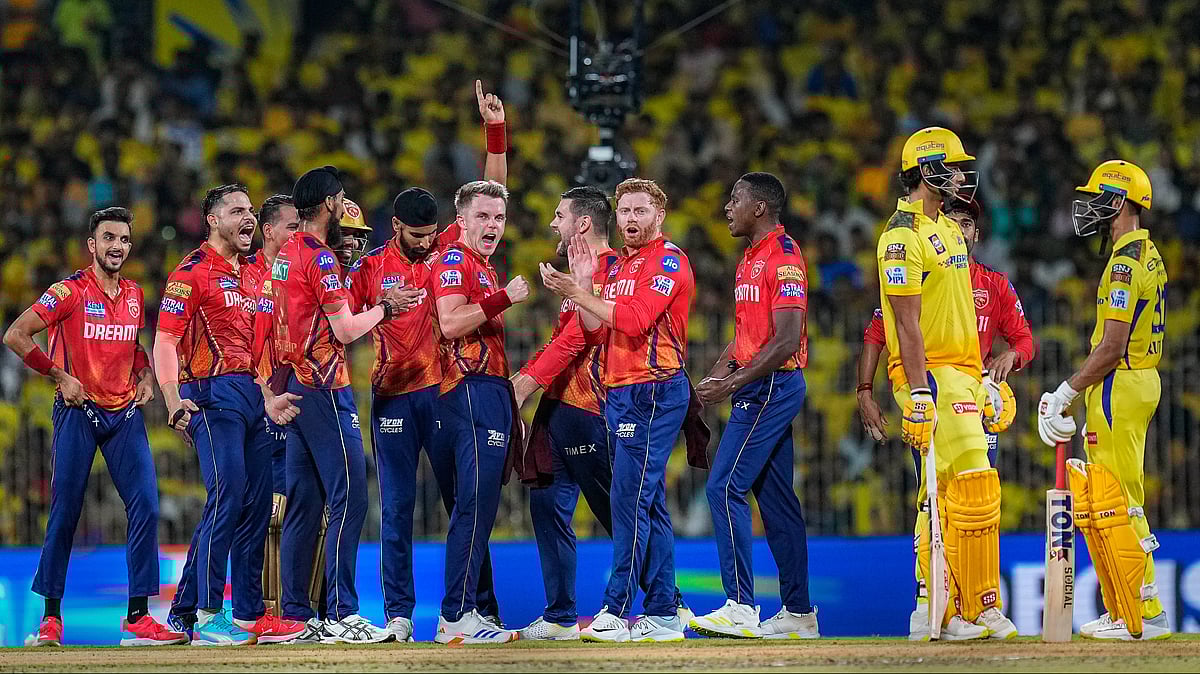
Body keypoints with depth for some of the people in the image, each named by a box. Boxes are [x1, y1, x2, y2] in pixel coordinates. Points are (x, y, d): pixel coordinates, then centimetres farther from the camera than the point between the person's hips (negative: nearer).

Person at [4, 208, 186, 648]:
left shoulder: (134, 296, 11)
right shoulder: (71, 292, -8)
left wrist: (145, 376, 10)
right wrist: (59, 375, -11)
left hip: (125, 413, 5)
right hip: (78, 412, -5)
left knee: (146, 507, -6)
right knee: (64, 513, -3)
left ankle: (138, 617, -4)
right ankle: (50, 617, 6)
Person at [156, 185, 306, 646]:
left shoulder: (254, 275, 18)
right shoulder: (192, 273, -5)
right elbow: (165, 343, -11)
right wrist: (174, 403, -20)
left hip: (252, 396, 8)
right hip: (212, 394, -8)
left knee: (256, 503, 6)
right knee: (228, 492, -16)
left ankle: (249, 613, 12)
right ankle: (206, 616, -14)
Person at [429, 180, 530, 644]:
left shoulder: (483, 269, 24)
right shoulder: (455, 261, -6)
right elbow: (451, 324, -21)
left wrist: (510, 408, 25)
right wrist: (504, 298, -21)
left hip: (490, 393, 10)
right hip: (472, 392, -10)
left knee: (479, 509, 10)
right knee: (475, 505, -14)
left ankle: (461, 614, 13)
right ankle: (458, 617, -16)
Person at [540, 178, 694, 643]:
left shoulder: (668, 260, -8)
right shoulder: (619, 266, 20)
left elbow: (635, 320, -20)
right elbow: (598, 334, 16)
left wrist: (578, 293, -17)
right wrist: (582, 284, 6)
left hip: (653, 391, -10)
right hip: (620, 393, 10)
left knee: (629, 499, -12)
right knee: (649, 506, 9)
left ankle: (617, 612, -12)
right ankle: (663, 614, 11)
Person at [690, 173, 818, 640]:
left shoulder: (783, 256, -14)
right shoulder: (750, 259, 18)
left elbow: (786, 342, -20)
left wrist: (734, 383, -20)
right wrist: (716, 375, 8)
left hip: (772, 386, -10)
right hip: (760, 389, 10)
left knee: (725, 487, -14)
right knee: (775, 497, 11)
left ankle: (739, 607, -16)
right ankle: (798, 613, 15)